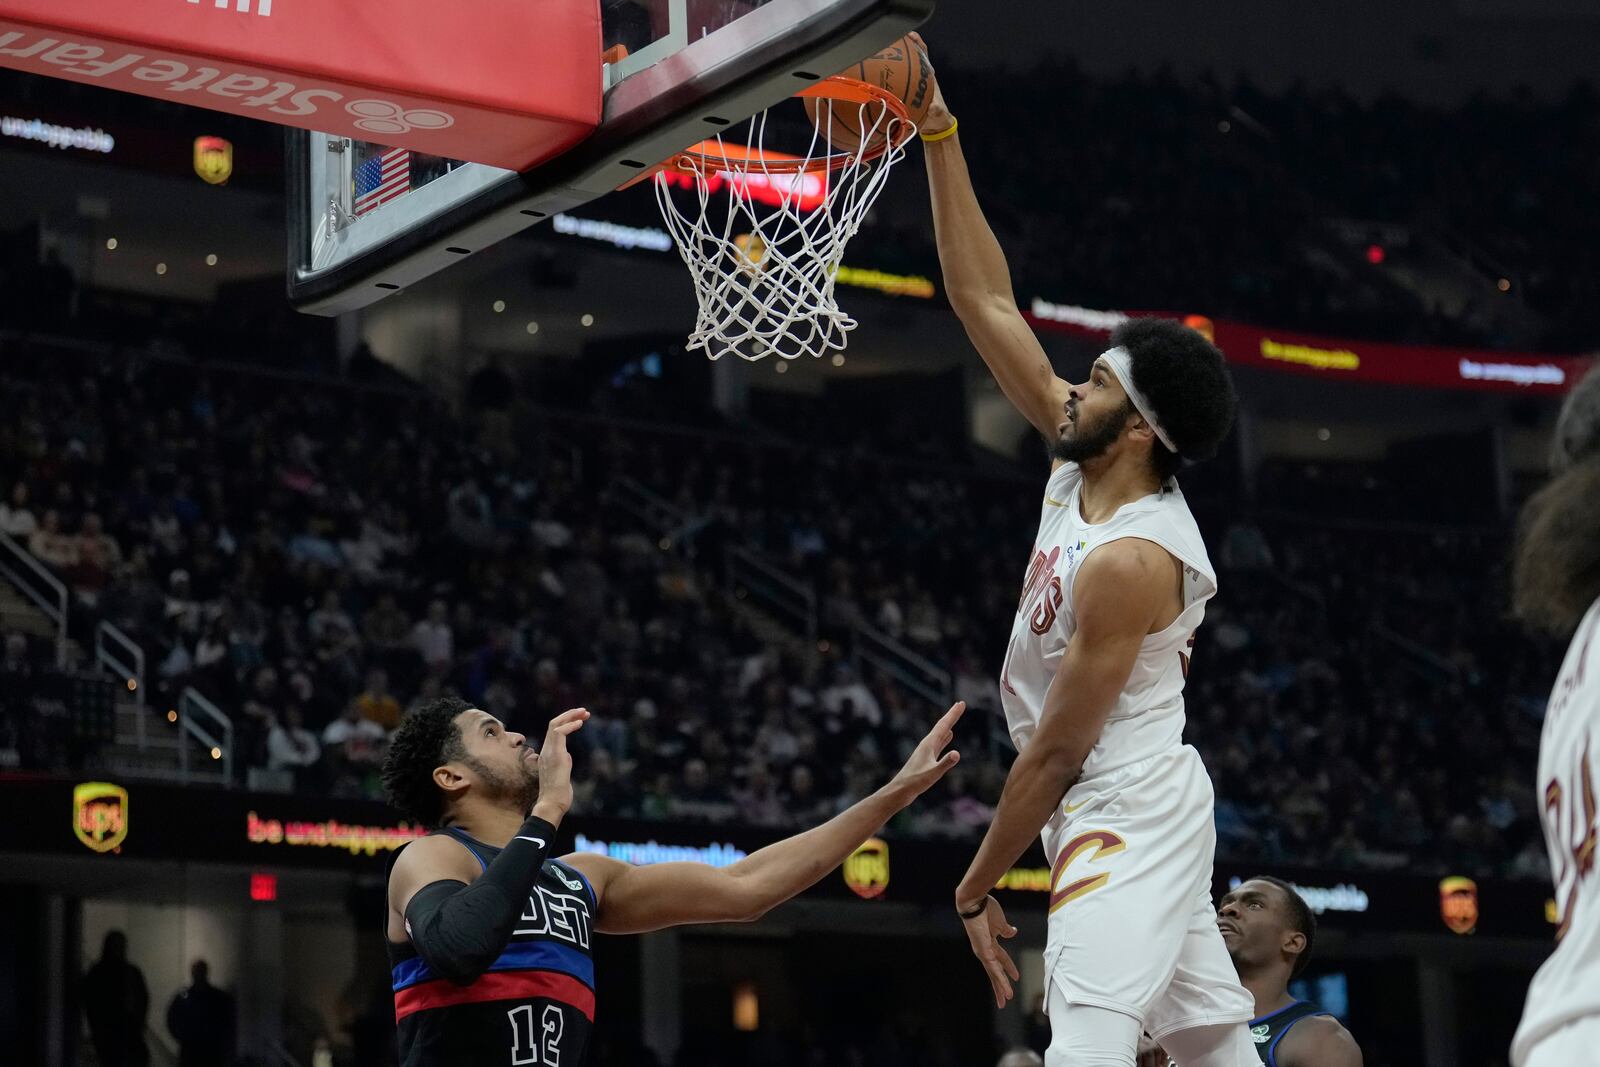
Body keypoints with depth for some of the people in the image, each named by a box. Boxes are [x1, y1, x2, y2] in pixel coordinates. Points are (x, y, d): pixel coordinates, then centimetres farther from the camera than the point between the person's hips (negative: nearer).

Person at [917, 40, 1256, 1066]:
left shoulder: (1127, 559, -23)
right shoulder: (1088, 464, 2)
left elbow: (1056, 752, -19)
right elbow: (987, 303, 4)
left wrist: (977, 887, -10)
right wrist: (939, 137, -1)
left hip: (1124, 813, -10)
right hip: (1143, 803, 10)